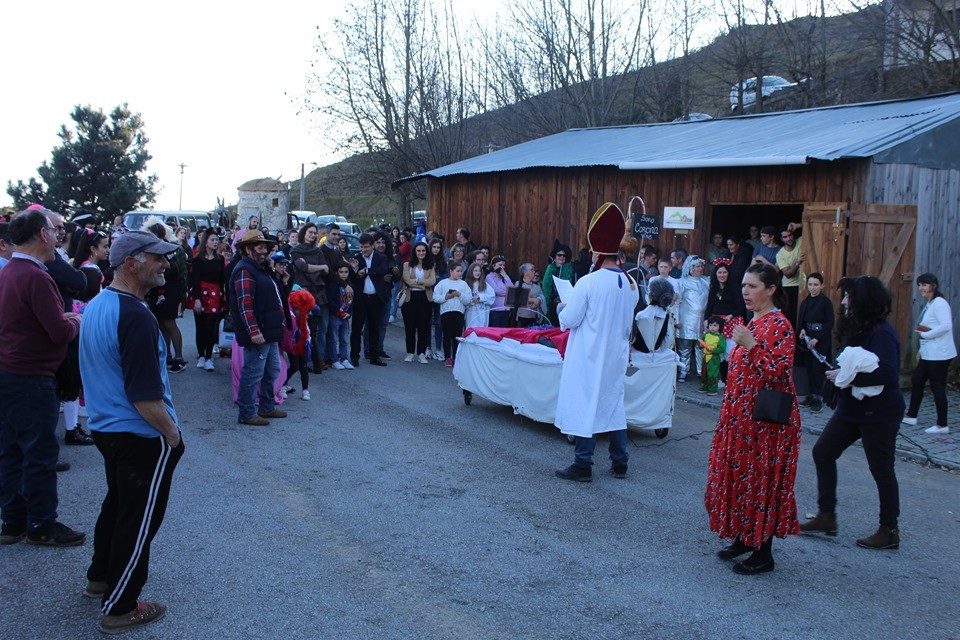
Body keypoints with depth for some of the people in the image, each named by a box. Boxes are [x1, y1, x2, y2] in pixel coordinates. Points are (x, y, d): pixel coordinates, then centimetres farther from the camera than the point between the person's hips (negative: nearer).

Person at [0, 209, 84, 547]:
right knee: (40, 454, 3)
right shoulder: (36, 278, -20)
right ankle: (41, 525, 14)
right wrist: (76, 320, -2)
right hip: (31, 380, -9)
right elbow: (60, 332, -21)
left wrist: (65, 317, 10)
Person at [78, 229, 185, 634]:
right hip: (141, 437, -9)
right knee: (138, 520, 5)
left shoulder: (96, 306, 5)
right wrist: (172, 432, -12)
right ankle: (118, 608, 17)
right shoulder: (136, 317, -26)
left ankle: (100, 577, 43)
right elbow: (145, 397, -27)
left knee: (117, 502, 27)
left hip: (105, 428, 10)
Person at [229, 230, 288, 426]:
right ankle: (247, 414, 4)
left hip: (269, 332, 11)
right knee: (253, 373, -4)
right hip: (258, 334, -11)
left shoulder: (259, 269, 19)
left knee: (272, 371, 18)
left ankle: (267, 407, 30)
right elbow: (245, 305, -23)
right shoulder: (245, 271, -15)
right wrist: (254, 332, -27)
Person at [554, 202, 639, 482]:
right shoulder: (631, 284, 0)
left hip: (589, 357, -6)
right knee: (614, 404, 16)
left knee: (585, 405, 3)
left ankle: (583, 466, 9)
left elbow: (569, 320, -13)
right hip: (617, 355, 6)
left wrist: (563, 308, 6)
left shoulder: (588, 283, -18)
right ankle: (619, 462, 24)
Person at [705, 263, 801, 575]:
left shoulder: (778, 325, -16)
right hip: (743, 417, 9)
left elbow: (780, 373, -25)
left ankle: (763, 553, 8)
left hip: (766, 419, -9)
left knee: (762, 479, -2)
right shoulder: (754, 322, 12)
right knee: (741, 475, 14)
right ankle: (745, 538, 27)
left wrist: (751, 346, -27)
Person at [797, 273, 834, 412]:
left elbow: (829, 324, -10)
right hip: (808, 340, 6)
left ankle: (818, 399, -2)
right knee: (810, 368, 8)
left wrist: (816, 339, -15)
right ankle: (811, 395, 17)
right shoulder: (805, 302, 9)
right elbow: (801, 321, 14)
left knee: (818, 369, -7)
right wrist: (802, 330, -7)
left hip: (821, 342, -6)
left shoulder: (826, 302, -8)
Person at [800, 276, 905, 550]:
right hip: (851, 408, 10)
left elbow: (888, 374, -30)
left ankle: (889, 531, 16)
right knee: (822, 452, 9)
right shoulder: (857, 330, 9)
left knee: (881, 469, 2)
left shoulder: (881, 334, -21)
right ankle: (826, 517, 18)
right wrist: (839, 371, -3)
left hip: (878, 414, -10)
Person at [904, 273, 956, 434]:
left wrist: (925, 334, -18)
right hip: (928, 353, 10)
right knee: (916, 380, 14)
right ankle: (911, 416, 25)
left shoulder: (939, 303, -15)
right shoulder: (928, 304, 14)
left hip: (939, 354, -10)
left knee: (937, 387, -4)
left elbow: (946, 325, -26)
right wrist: (921, 351, 16)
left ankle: (942, 425, 4)